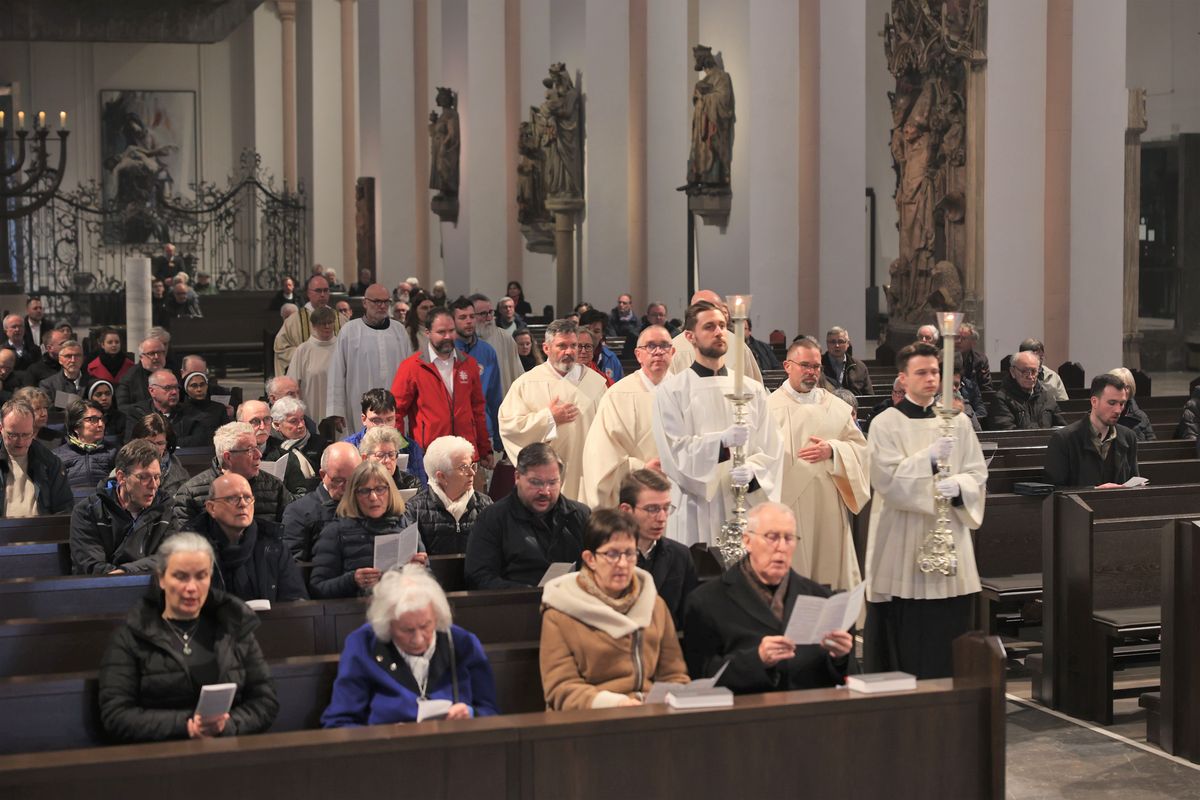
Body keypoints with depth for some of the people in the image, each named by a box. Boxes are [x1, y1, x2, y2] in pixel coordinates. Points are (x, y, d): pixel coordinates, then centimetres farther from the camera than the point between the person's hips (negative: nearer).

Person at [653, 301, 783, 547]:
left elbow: (771, 450, 6)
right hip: (696, 510, -3)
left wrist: (752, 470, -15)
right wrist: (722, 440, -22)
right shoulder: (670, 391, 2)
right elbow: (673, 449, -8)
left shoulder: (753, 390, 12)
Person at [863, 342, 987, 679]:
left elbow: (978, 475, 7)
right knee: (904, 640, -3)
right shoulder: (885, 424, -1)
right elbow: (887, 479, -11)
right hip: (902, 548, -3)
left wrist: (957, 486, -15)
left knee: (949, 633, 2)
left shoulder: (958, 422, 10)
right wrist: (929, 458, -22)